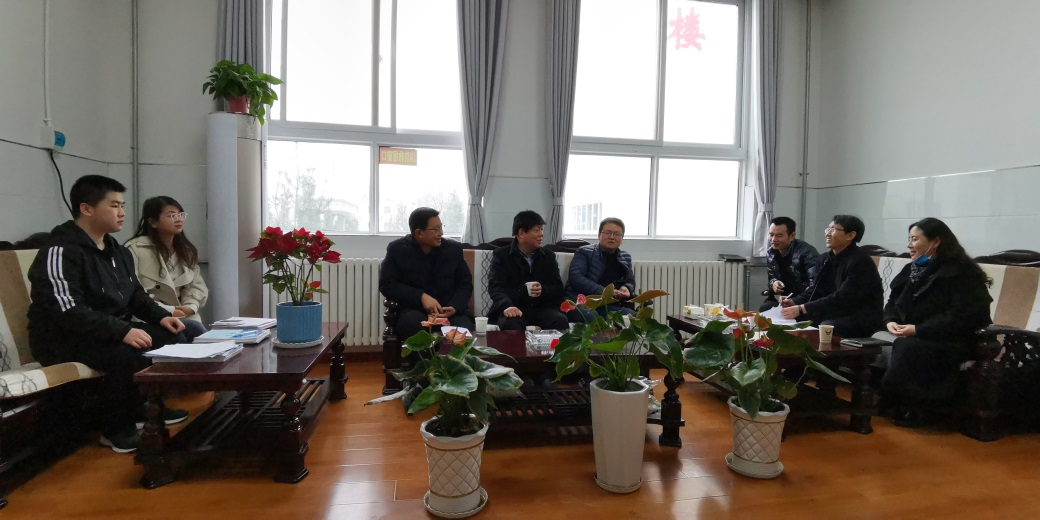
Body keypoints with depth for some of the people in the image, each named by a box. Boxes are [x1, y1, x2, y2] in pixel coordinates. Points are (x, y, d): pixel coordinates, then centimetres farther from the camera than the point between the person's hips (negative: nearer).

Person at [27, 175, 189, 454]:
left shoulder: (117, 251, 11)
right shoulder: (60, 253, -19)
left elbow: (135, 295, 16)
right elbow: (68, 311, -29)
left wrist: (161, 316, -3)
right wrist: (122, 331, -38)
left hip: (113, 332, 9)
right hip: (65, 339, -9)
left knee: (171, 337, -5)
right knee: (132, 353, -33)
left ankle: (147, 407, 10)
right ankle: (117, 428, -13)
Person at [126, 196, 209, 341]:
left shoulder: (186, 250, 15)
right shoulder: (135, 249, -4)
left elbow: (197, 286, 12)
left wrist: (190, 307, -9)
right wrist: (167, 311, -17)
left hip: (184, 316, 5)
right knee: (194, 328, -29)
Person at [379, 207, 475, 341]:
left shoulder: (453, 248, 8)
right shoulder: (397, 249, 2)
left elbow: (465, 283, 10)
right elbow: (387, 284, -2)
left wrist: (454, 307, -12)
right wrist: (421, 297, -15)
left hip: (451, 310, 1)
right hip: (413, 309, -1)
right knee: (414, 325, -36)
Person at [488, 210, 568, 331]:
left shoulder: (549, 256, 17)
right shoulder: (501, 255, 6)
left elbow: (559, 288, 11)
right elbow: (495, 286, -9)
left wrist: (543, 290, -13)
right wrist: (507, 305, -31)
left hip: (542, 309, 3)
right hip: (514, 309, -3)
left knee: (561, 321, -29)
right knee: (509, 324, -37)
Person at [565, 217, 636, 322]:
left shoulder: (626, 258, 22)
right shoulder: (584, 252, 6)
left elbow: (630, 282, 24)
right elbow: (575, 277, -8)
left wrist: (626, 288, -3)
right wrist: (602, 291, -20)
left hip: (608, 305, 4)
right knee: (589, 316, -38)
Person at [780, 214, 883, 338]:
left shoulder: (859, 262, -17)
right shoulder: (825, 258, 10)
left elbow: (841, 299, -24)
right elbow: (814, 289, 12)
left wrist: (801, 309, -29)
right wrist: (795, 302, -10)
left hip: (862, 319, -8)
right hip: (834, 314, 8)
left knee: (825, 327, -34)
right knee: (796, 319, -9)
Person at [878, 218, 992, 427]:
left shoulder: (960, 272, -9)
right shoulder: (912, 270, 14)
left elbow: (964, 317, -18)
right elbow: (893, 302, 17)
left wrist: (918, 330, -23)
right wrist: (890, 321, -6)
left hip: (949, 342, -6)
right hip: (912, 339, 6)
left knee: (907, 348, -35)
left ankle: (910, 407, -14)